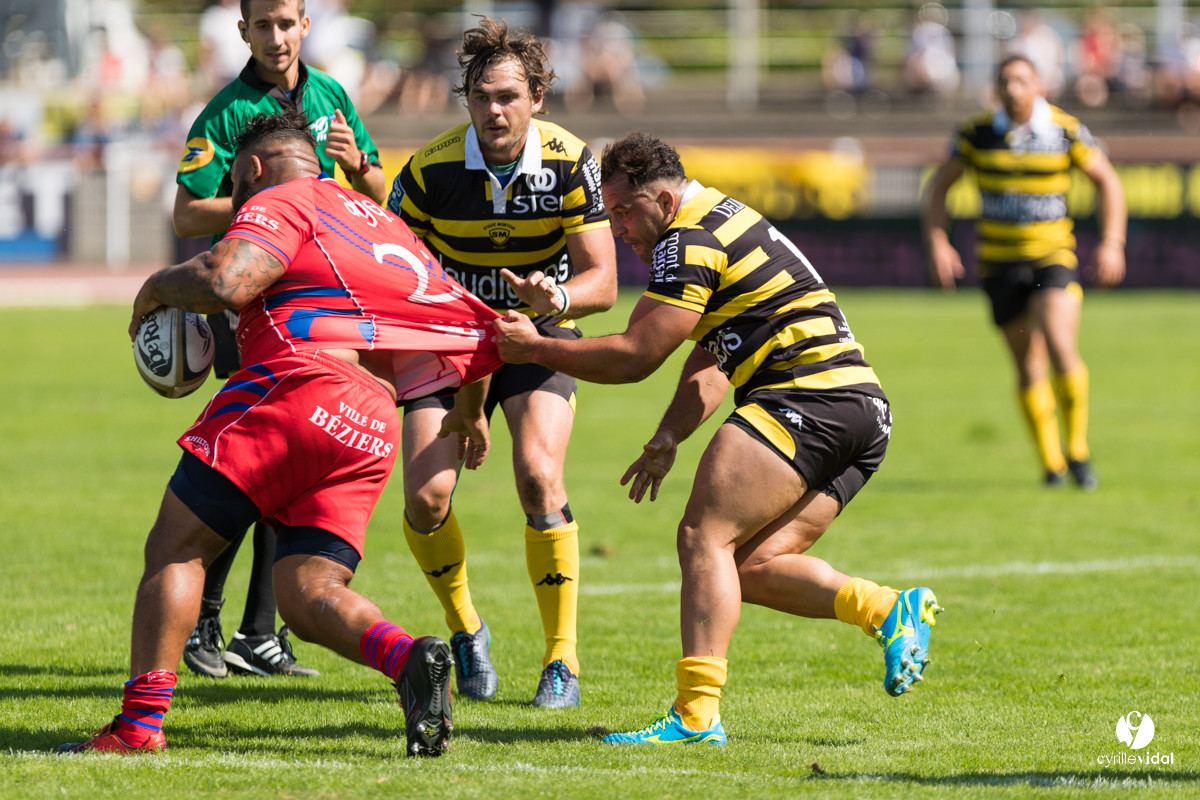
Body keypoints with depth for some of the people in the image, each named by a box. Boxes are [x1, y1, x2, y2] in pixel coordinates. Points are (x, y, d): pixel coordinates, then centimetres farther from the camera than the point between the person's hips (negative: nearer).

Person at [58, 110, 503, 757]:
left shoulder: (280, 201, 7)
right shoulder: (379, 221, 31)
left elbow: (223, 282, -12)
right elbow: (468, 319, 34)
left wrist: (156, 287, 8)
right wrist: (469, 411, 50)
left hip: (296, 387, -7)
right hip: (373, 431, 7)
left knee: (175, 549, 0)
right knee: (306, 594, 4)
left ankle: (139, 723, -10)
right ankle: (408, 657, -23)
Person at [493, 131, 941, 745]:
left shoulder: (690, 240, -8)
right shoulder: (724, 221, 24)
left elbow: (633, 357, -8)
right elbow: (711, 361, 26)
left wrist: (535, 348, 2)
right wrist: (668, 438, 16)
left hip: (807, 395, -10)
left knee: (704, 538, -15)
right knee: (751, 567, 6)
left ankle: (696, 714, -23)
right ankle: (891, 610, -2)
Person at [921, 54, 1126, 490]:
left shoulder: (1066, 130, -4)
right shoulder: (976, 132, -2)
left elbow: (1106, 181, 5)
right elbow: (938, 186, 6)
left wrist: (1111, 243, -3)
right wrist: (937, 241, -5)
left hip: (1053, 255, -2)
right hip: (999, 261, 2)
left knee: (1061, 347, -21)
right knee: (1030, 366, 4)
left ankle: (1077, 449, -3)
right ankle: (1051, 462, 19)